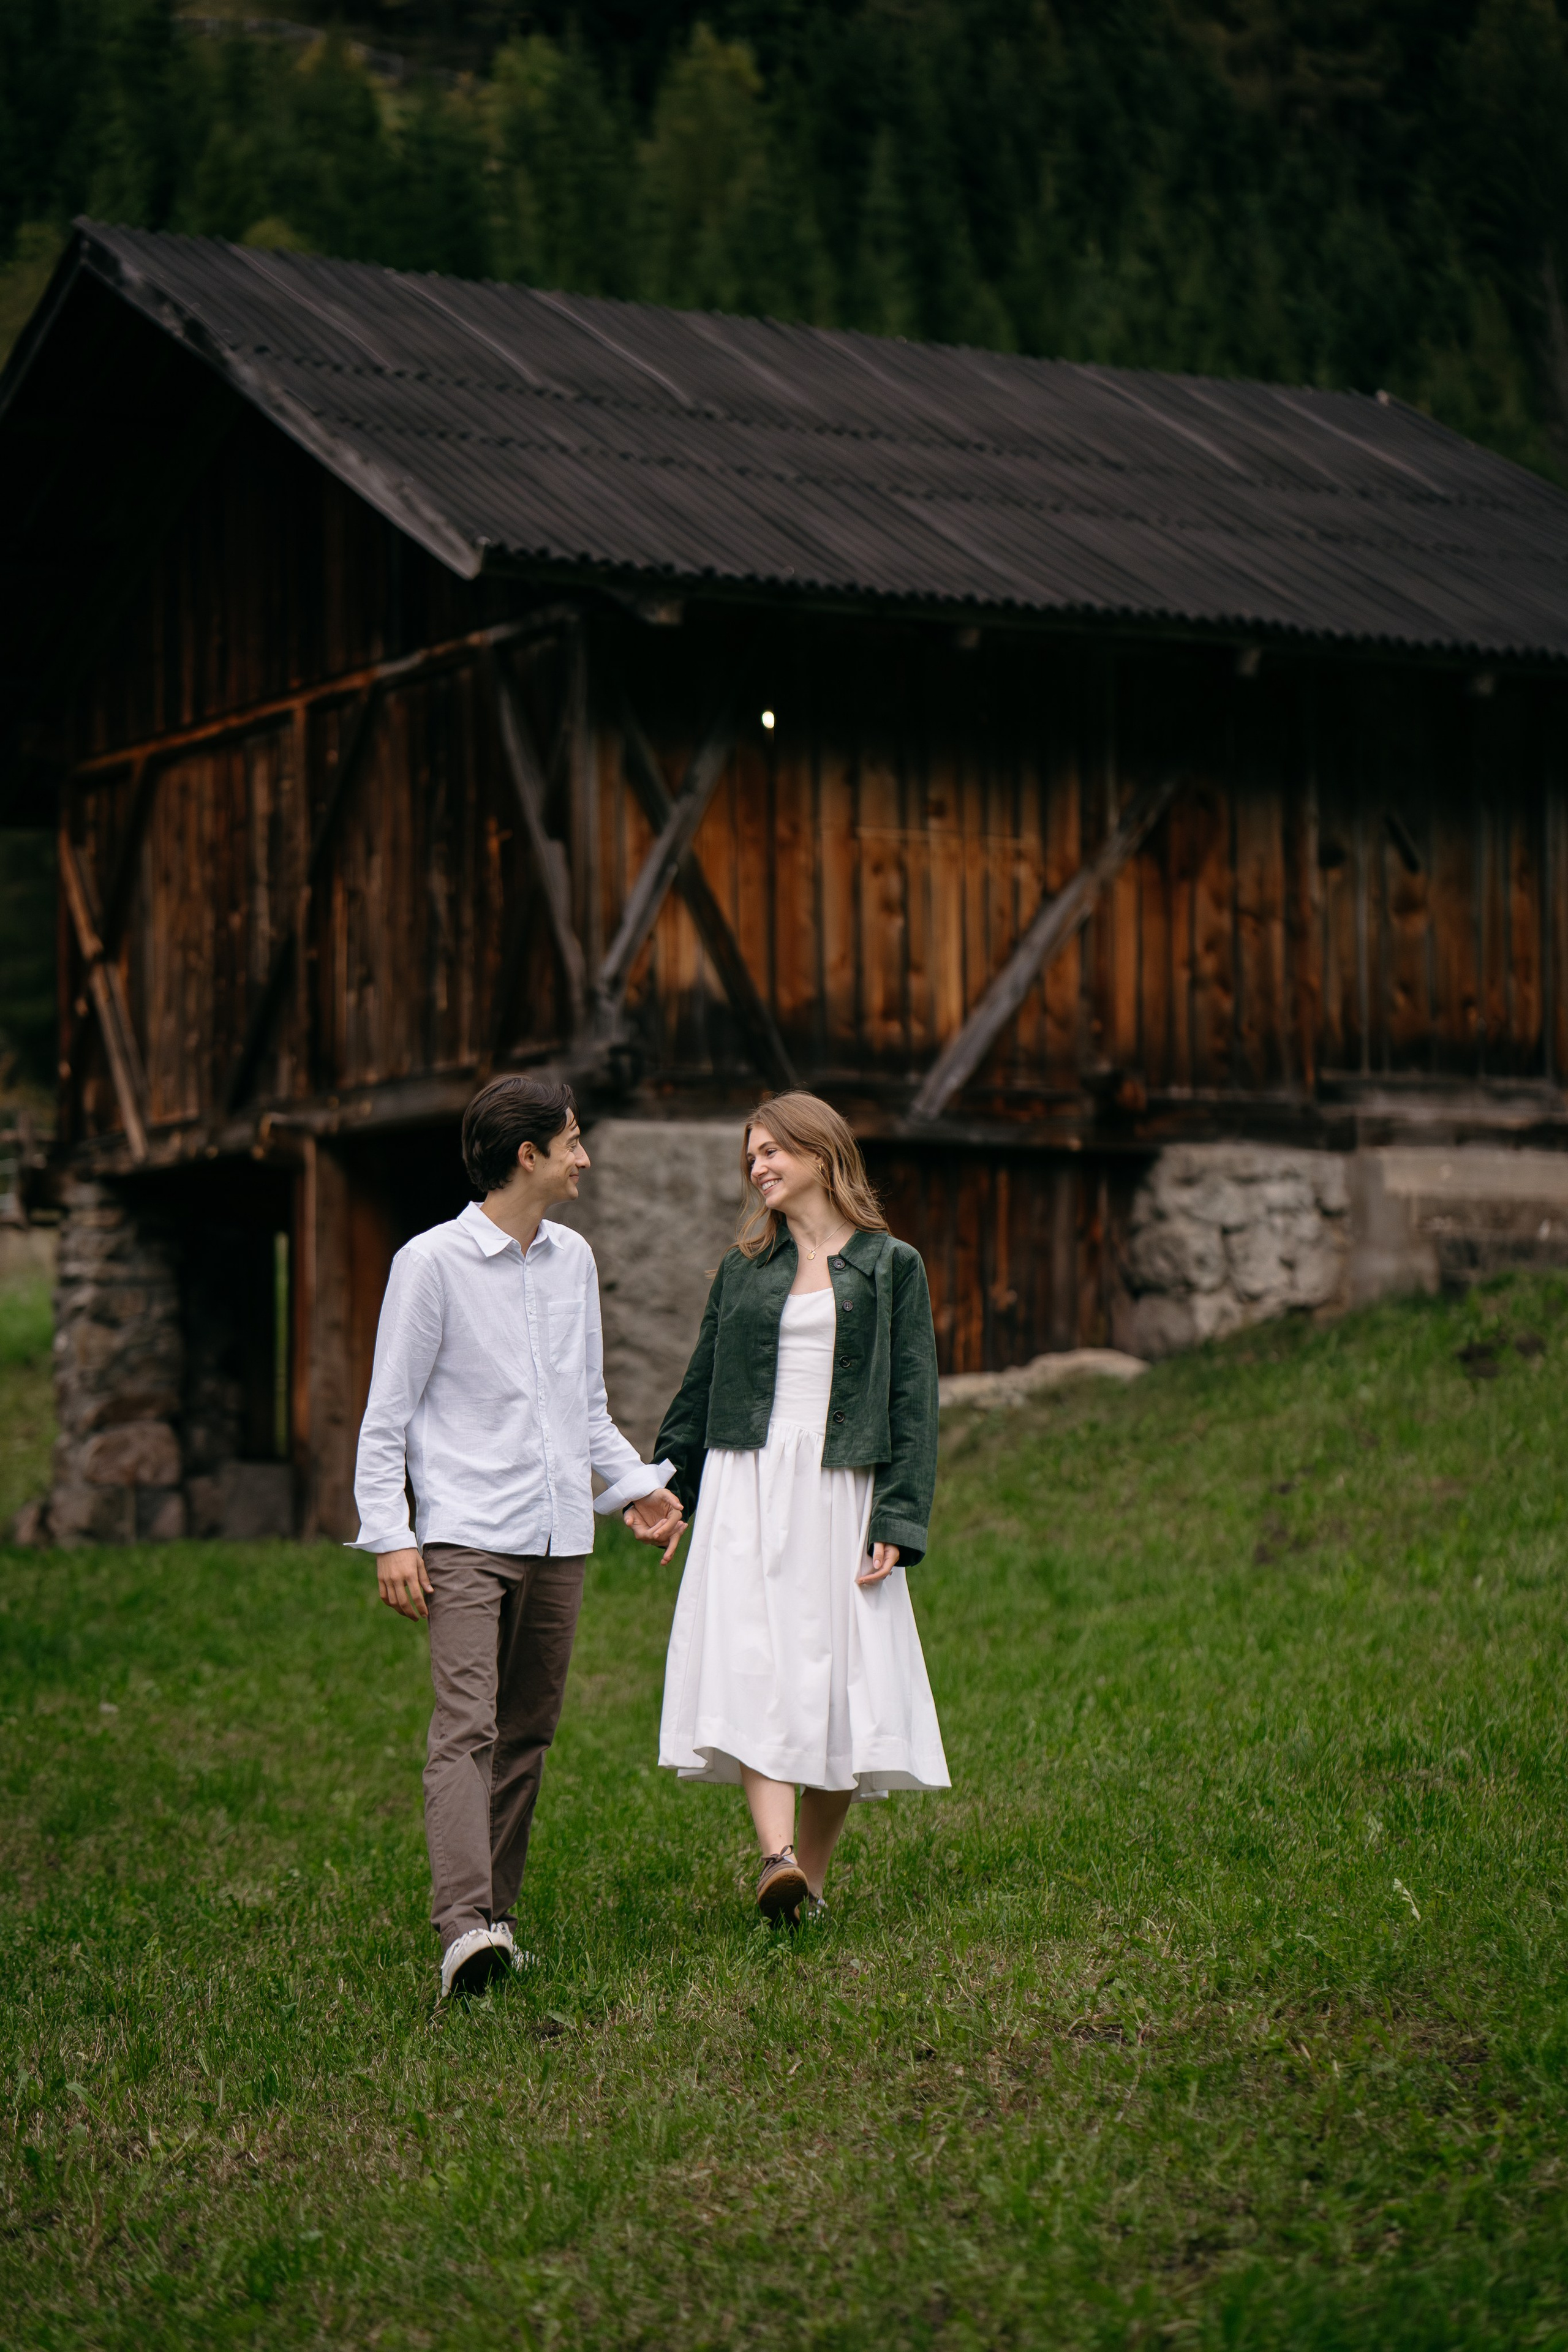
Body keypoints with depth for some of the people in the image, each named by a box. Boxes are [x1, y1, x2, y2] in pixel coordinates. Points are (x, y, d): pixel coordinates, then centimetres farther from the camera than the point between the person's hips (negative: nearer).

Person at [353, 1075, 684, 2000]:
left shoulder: (573, 1258, 15)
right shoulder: (432, 1262, -4)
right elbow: (388, 1412, -3)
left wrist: (636, 1483, 16)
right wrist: (389, 1538, -10)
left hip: (559, 1538, 6)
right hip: (466, 1537, -6)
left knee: (528, 1733, 7)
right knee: (467, 1730, -16)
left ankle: (498, 1916, 15)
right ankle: (466, 1929, -26)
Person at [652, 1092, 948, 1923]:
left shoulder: (891, 1268, 6)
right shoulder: (743, 1269, 14)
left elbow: (913, 1407, 2)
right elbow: (699, 1390, 22)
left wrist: (897, 1523, -7)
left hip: (842, 1495, -1)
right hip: (748, 1489, 1)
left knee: (844, 1684, -3)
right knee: (754, 1667, -16)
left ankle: (809, 1874, 7)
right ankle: (776, 1855, -28)